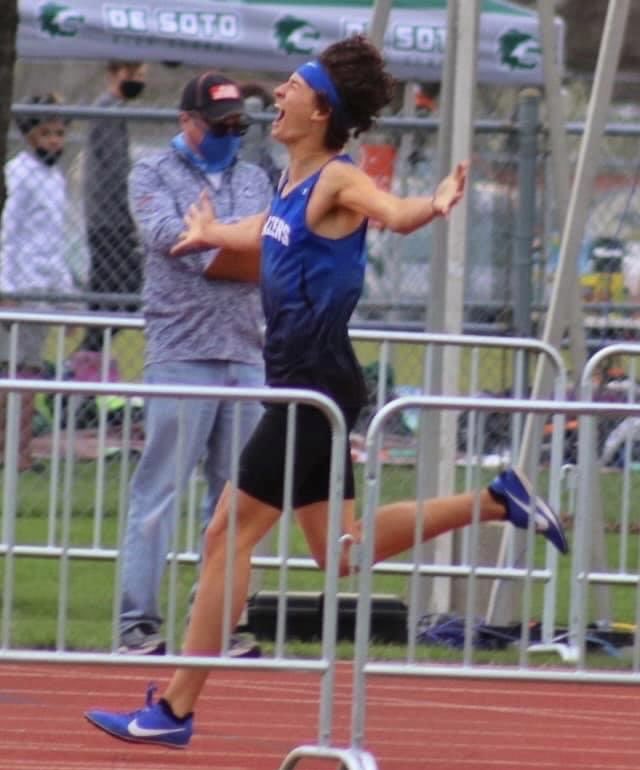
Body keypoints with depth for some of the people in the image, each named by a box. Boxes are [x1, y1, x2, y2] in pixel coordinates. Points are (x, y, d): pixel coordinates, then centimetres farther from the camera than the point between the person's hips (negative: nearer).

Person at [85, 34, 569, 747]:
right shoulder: (294, 182, 12)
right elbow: (263, 236, 35)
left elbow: (395, 213, -35)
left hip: (318, 386, -9)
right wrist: (214, 234, 55)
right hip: (300, 387, 9)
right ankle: (494, 502, 20)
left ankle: (174, 710, -1)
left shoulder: (338, 181, -14)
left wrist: (435, 204, -57)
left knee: (229, 535, -5)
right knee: (338, 551, 16)